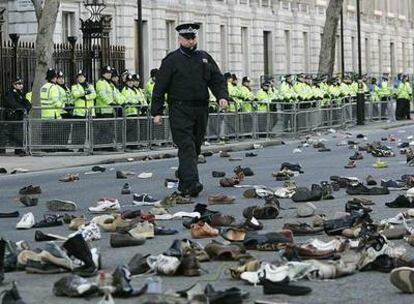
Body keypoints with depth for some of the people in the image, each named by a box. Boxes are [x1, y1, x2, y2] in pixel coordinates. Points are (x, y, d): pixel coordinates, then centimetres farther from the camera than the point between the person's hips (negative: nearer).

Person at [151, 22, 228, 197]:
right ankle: (191, 183, -25)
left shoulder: (205, 58, 15)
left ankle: (183, 182, 26)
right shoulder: (171, 60, 1)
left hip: (201, 110, 5)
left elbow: (217, 79, 15)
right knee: (186, 146, -15)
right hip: (180, 110, -5)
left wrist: (222, 96, -5)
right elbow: (159, 87, 0)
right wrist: (157, 112, -6)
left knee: (195, 147, 11)